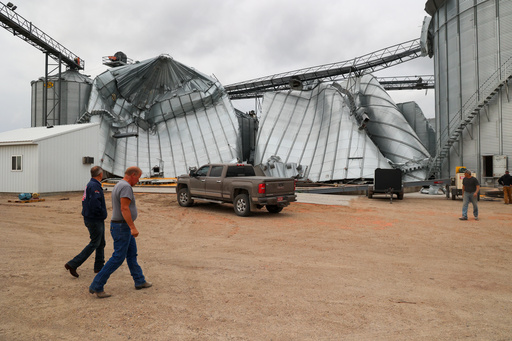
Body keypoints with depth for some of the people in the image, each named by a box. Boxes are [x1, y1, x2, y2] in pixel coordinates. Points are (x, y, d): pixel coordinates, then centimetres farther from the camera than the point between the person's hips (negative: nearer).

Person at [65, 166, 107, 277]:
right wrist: (102, 213, -14)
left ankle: (99, 266, 25)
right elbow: (95, 204, -31)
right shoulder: (94, 186, -20)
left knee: (101, 243, 17)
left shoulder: (90, 185, 12)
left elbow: (86, 201, 17)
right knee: (94, 244, -2)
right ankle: (72, 265, 1)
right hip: (95, 220, -10)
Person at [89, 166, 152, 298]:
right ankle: (97, 286, 2)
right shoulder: (126, 186, -20)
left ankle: (139, 281, 24)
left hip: (120, 225, 11)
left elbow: (114, 207, 19)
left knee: (132, 254, 16)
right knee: (118, 258, -5)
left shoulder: (118, 186, 13)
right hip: (123, 227, -11)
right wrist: (133, 227, -29)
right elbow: (124, 208, -27)